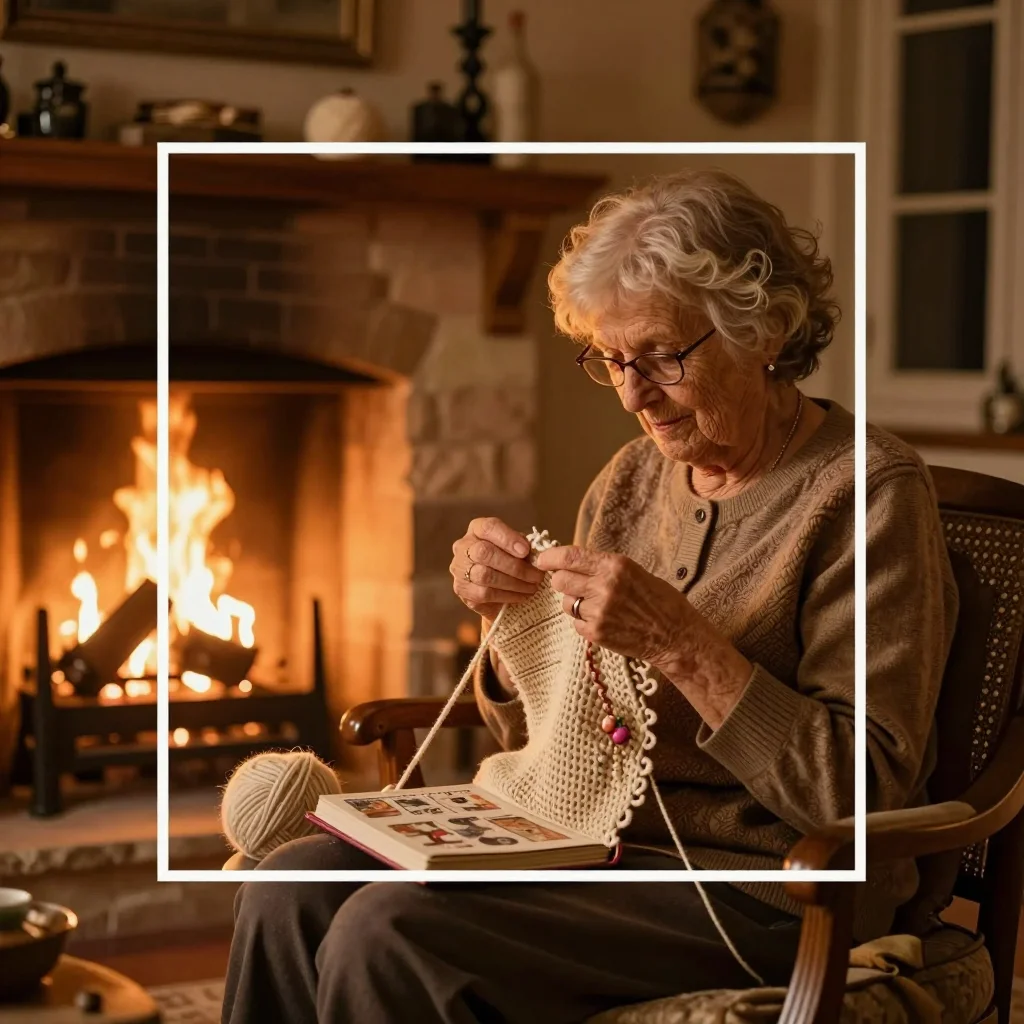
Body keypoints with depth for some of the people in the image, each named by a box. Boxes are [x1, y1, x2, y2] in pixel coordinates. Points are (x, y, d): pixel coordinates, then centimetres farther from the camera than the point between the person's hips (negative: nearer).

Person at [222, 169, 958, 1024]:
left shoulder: (865, 493, -11)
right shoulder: (635, 479, 10)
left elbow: (867, 793, -18)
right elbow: (536, 741, 16)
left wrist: (681, 643, -24)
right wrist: (507, 619, -6)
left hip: (754, 895, -7)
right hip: (589, 841, 7)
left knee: (386, 937, -24)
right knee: (292, 892, -13)